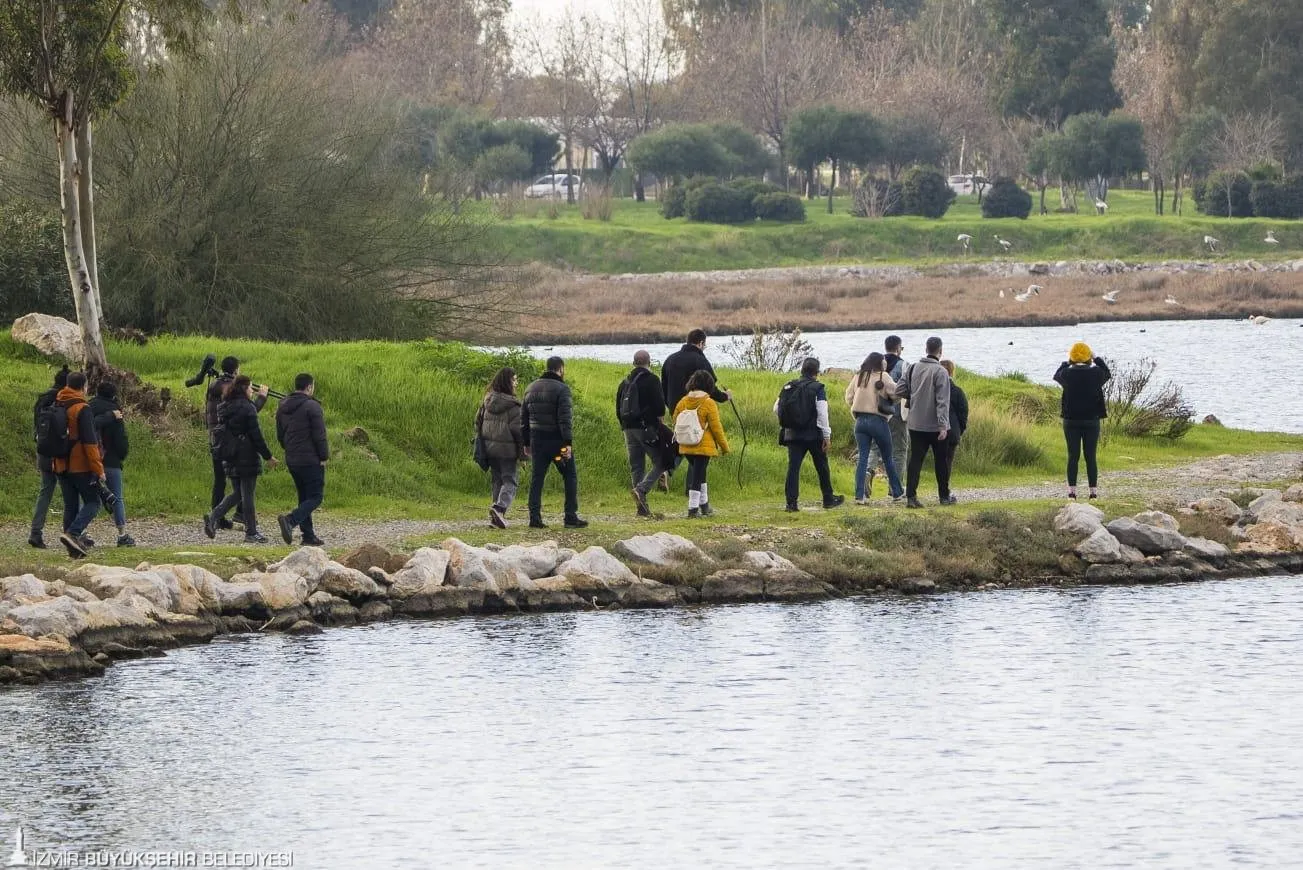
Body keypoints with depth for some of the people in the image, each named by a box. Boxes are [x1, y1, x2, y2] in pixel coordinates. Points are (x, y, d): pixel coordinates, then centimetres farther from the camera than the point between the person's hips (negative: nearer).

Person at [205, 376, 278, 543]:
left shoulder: (224, 408, 10)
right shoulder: (247, 407, -13)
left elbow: (220, 431, 15)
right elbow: (256, 435, -14)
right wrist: (268, 456, -8)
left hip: (230, 459, 7)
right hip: (247, 457, -7)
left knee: (237, 493, 16)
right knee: (248, 495, 0)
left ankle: (213, 518, -2)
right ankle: (251, 534, 5)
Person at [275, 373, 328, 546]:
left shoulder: (283, 407, 10)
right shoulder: (312, 406, -14)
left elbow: (280, 435, 16)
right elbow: (319, 435, -15)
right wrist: (324, 457, -6)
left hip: (291, 460, 8)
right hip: (311, 459, -8)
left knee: (304, 497, 15)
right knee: (315, 497, -4)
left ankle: (309, 536, 12)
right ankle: (290, 520, -25)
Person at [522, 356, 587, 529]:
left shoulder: (531, 389, 12)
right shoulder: (561, 389, -10)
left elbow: (523, 419, 15)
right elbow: (565, 419, -18)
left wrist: (526, 443, 20)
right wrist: (568, 442, -18)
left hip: (537, 441, 6)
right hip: (557, 441, -6)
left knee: (537, 478, 8)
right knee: (570, 477, 4)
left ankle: (534, 517, 3)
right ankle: (571, 517, 1)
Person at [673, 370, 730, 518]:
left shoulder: (683, 402, 3)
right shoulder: (709, 404, -12)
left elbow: (676, 424, 13)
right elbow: (716, 428, -10)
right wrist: (724, 447, 1)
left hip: (686, 447, 5)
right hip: (703, 447, -5)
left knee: (699, 474, 21)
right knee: (698, 476, -1)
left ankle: (704, 505, 28)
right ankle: (693, 509, -2)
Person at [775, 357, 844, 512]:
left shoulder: (788, 387, 6)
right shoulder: (818, 389, -8)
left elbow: (776, 409, 7)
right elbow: (822, 414, -13)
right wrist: (827, 436, -9)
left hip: (793, 435, 3)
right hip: (814, 435, -3)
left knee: (793, 467, 1)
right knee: (822, 467, 12)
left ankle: (791, 502, -8)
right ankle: (828, 499, 23)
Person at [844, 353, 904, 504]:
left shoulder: (858, 377, 6)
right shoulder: (883, 377, -8)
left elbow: (849, 397, 9)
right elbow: (895, 393, -15)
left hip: (861, 421, 4)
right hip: (879, 421, -4)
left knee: (862, 458, 3)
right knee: (888, 458, 10)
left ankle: (859, 495, -7)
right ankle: (897, 492, 20)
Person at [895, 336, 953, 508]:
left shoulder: (912, 368, 2)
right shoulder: (940, 372, -14)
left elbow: (899, 391, 3)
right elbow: (942, 401, -18)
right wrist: (943, 426, -20)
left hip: (915, 424, 4)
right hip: (935, 425, -4)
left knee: (915, 459, 4)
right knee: (941, 461, 10)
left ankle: (910, 496, -5)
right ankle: (944, 496, 19)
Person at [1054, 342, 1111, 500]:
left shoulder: (1067, 374, -10)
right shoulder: (1096, 373, -9)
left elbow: (1056, 376, 14)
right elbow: (1108, 374, 15)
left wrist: (1066, 362, 26)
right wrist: (1096, 359, 24)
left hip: (1071, 421, 0)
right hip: (1092, 421, 0)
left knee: (1073, 456, 5)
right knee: (1090, 456, 5)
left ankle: (1072, 491, 3)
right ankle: (1093, 491, 4)